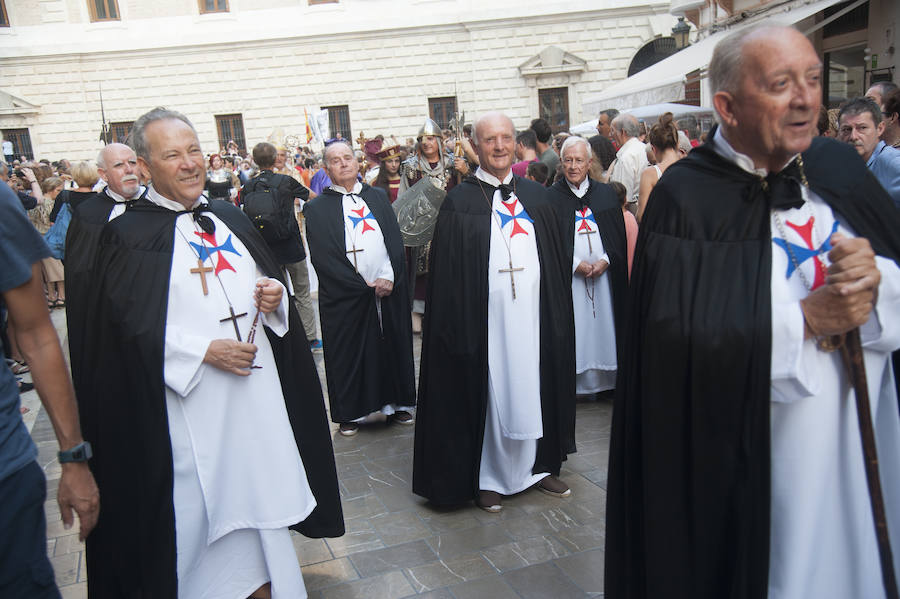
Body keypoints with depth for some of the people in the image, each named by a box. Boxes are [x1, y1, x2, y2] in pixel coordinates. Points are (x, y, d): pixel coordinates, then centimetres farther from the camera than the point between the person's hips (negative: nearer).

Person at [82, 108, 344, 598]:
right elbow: (131, 326, -11)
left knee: (257, 491, 13)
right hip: (190, 401, -5)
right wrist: (204, 351, -19)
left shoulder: (228, 217, 11)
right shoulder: (128, 234, -6)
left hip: (256, 391, 5)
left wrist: (275, 293, -6)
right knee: (197, 506, 5)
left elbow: (268, 278, 18)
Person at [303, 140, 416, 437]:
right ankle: (350, 413, 19)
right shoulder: (318, 208, 1)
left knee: (392, 346, 10)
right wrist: (364, 286, -12)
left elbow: (395, 240, 5)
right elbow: (322, 256, -7)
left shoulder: (378, 197, 12)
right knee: (348, 353, 5)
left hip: (389, 290, 3)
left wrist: (389, 277, -11)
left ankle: (395, 404, 26)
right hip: (345, 297, -3)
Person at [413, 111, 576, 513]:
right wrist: (459, 326, -10)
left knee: (533, 389, 14)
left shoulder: (535, 195, 8)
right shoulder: (460, 202, -3)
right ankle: (487, 477, 22)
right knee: (489, 391, 5)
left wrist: (559, 311, 7)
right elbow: (447, 273, -5)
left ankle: (537, 465, 32)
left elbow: (557, 260, 11)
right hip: (486, 319, -4)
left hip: (533, 316, 4)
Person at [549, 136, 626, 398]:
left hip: (604, 275, 3)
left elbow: (619, 235, 8)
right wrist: (574, 264, -11)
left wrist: (606, 260, -8)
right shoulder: (551, 197, -1)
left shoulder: (606, 193, 8)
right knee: (573, 329, -1)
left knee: (603, 327, 6)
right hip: (568, 276, -2)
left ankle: (605, 380, 18)